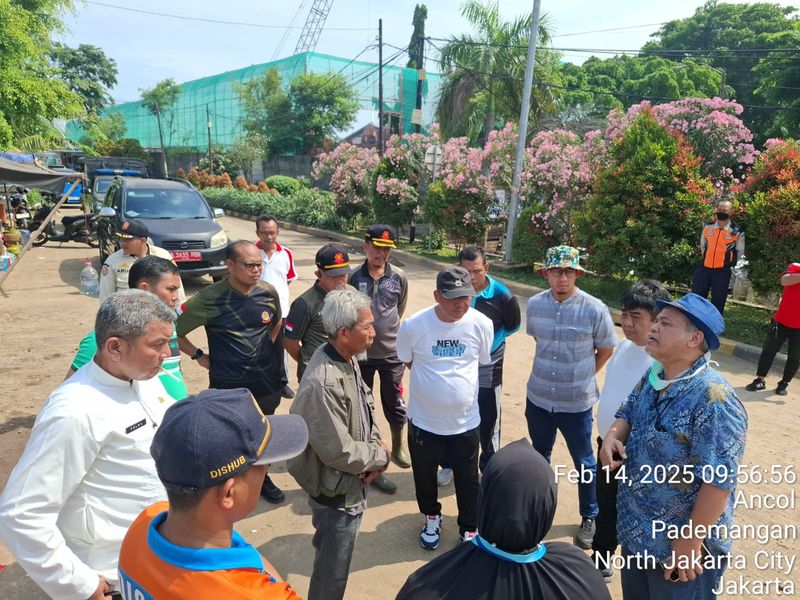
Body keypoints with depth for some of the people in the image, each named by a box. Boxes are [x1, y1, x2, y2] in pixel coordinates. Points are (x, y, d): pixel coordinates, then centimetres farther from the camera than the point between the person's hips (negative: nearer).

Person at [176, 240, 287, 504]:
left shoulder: (268, 292, -5)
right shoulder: (211, 298, -17)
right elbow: (174, 329, -9)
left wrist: (268, 347, 7)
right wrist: (198, 355, -7)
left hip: (267, 381, 4)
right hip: (228, 386, -4)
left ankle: (261, 478, 43)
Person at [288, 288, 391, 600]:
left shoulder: (348, 359, -5)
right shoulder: (322, 383, -35)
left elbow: (366, 411, 7)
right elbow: (340, 453, -30)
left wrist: (376, 448, -9)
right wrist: (381, 456, -14)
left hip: (352, 484, 8)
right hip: (336, 493, -8)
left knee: (332, 560, 31)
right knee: (332, 573, 16)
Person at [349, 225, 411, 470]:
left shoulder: (399, 277, -6)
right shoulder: (354, 277, -10)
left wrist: (384, 330, 10)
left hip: (392, 351, 0)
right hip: (360, 351, 0)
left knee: (395, 404, 13)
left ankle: (399, 447, 33)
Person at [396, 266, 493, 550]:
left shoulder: (481, 324, -16)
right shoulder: (413, 325, -18)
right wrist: (433, 381, 4)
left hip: (465, 421, 0)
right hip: (423, 420, 0)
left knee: (468, 481, 18)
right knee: (424, 476, 21)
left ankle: (469, 529, 43)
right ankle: (432, 517, 51)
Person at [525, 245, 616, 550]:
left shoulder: (595, 309, -17)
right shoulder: (534, 304, -7)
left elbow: (606, 350, -2)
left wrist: (582, 377, 4)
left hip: (577, 403, -3)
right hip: (538, 398, 4)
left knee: (584, 463, 15)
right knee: (539, 456, 24)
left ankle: (590, 518, 37)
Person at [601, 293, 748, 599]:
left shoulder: (713, 398, -27)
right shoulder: (651, 378, -2)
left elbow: (719, 481, -27)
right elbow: (628, 413, 13)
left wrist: (690, 542, -22)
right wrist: (613, 436, -10)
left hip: (679, 544, -7)